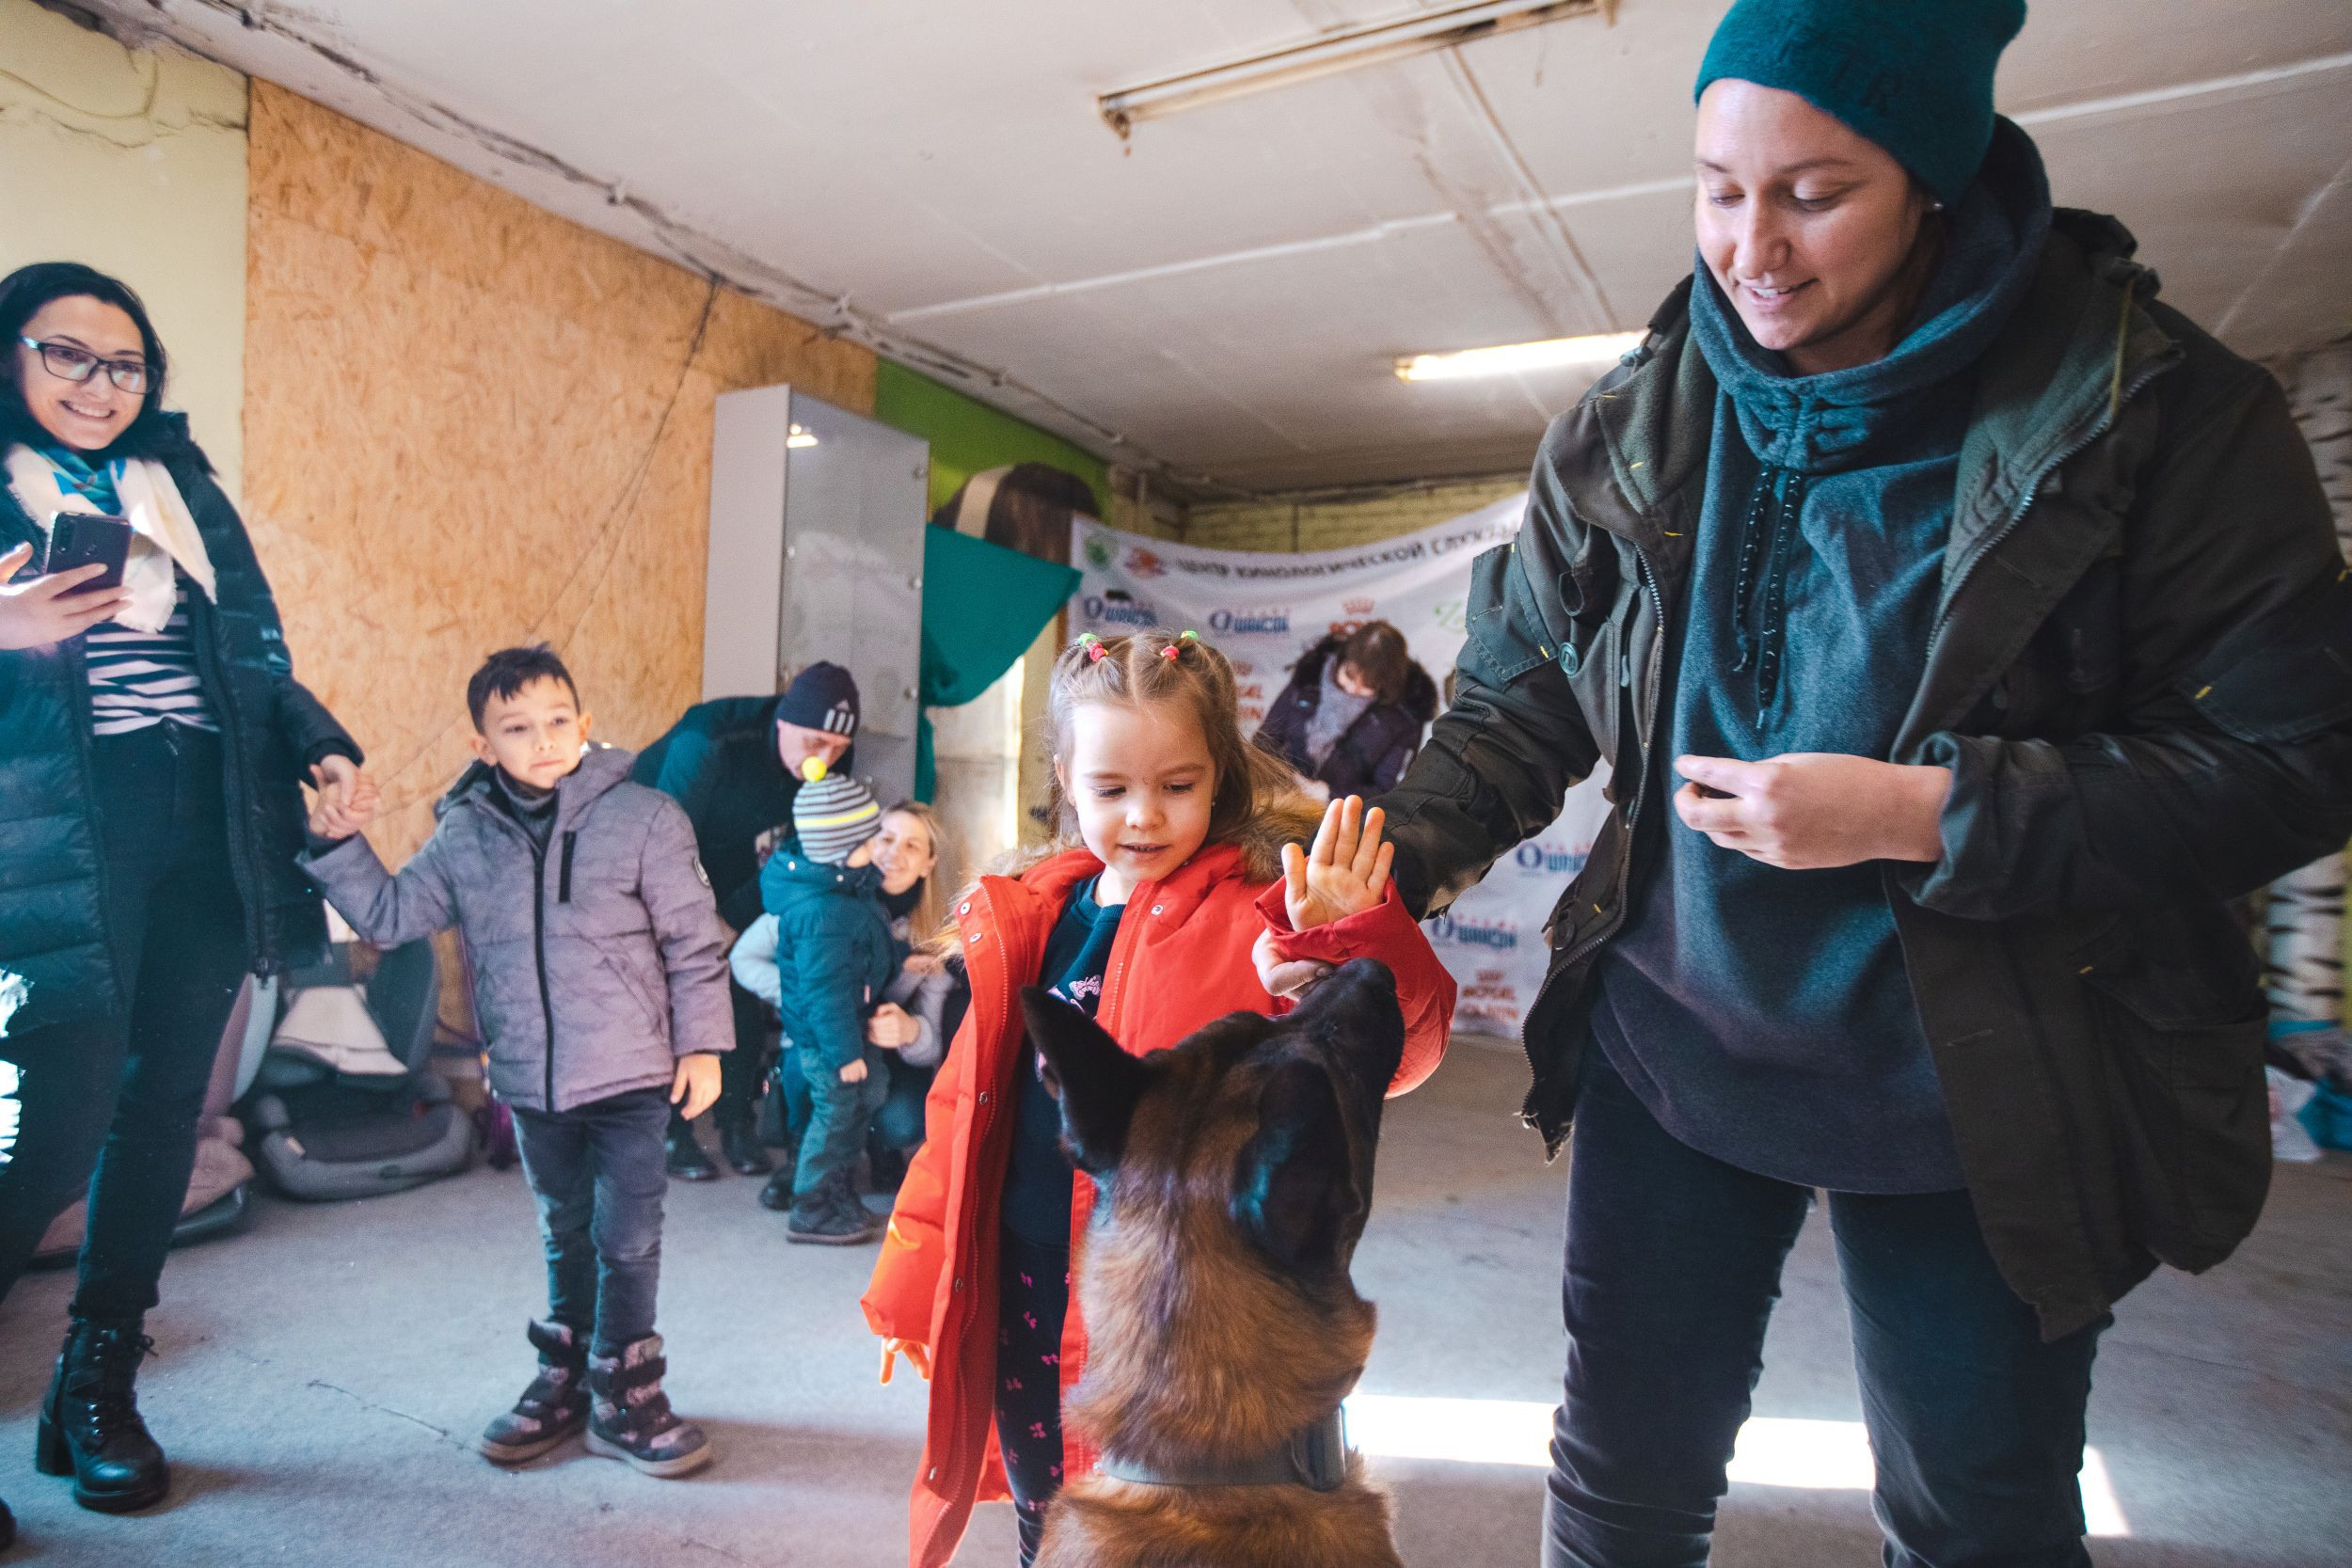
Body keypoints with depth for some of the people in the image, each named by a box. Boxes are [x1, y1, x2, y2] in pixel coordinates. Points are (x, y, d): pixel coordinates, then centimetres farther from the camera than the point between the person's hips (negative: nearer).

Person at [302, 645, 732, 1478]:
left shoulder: (644, 817, -10)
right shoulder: (464, 838, 2)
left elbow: (693, 940, -7)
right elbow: (388, 916, 12)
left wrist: (701, 1043, -7)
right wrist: (340, 847, -3)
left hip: (629, 1074, -4)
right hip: (530, 1081, 4)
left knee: (626, 1238, 3)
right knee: (566, 1234, 20)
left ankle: (624, 1396, 21)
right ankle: (566, 1379, 38)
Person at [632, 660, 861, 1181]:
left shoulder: (832, 767, -18)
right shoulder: (710, 744, -35)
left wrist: (734, 917, -14)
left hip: (732, 887, 5)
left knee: (746, 1001, -1)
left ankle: (738, 1127, 13)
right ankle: (672, 1134, 6)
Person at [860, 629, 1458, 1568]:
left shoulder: (1254, 920, -14)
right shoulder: (1032, 921, 1)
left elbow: (1393, 1046, -27)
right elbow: (967, 1100, 8)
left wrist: (1347, 946, -46)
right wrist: (915, 1272, 10)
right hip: (1022, 1296, 5)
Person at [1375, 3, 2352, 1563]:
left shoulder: (2158, 410, -11)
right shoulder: (1634, 430, -2)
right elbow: (1518, 700, 2)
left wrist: (1919, 813, -23)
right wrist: (1399, 862, -15)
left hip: (1971, 1080, -1)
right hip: (1675, 1040, 3)